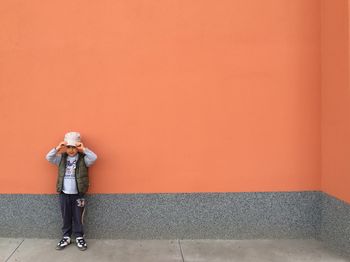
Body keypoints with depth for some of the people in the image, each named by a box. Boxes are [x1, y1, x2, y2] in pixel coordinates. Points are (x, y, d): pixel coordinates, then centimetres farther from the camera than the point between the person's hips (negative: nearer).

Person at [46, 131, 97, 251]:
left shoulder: (83, 158, -7)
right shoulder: (61, 158, 3)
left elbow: (94, 158, -23)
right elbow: (48, 158, -8)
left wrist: (84, 149, -27)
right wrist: (57, 148, -20)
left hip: (78, 194, -2)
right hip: (64, 193, 3)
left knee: (78, 217, 8)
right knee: (66, 217, 14)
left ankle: (79, 237, 24)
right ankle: (66, 237, 29)